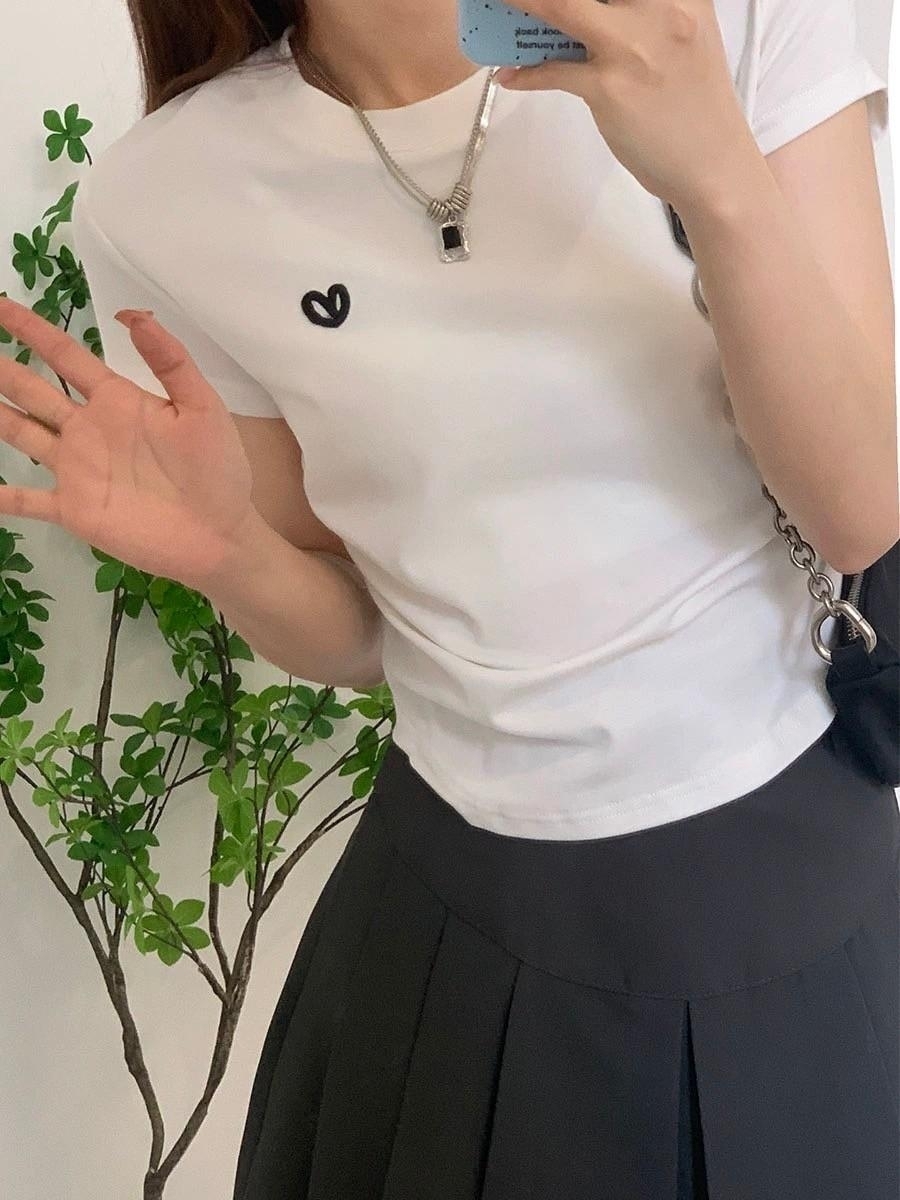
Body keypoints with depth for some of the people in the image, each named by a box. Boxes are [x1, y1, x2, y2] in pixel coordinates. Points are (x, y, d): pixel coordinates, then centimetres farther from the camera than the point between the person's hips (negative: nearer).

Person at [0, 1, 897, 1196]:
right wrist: (229, 551, -21)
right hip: (458, 900, 0)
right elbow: (351, 639, 0)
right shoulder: (166, 199, -9)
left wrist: (718, 174, -27)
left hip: (793, 858, 1)